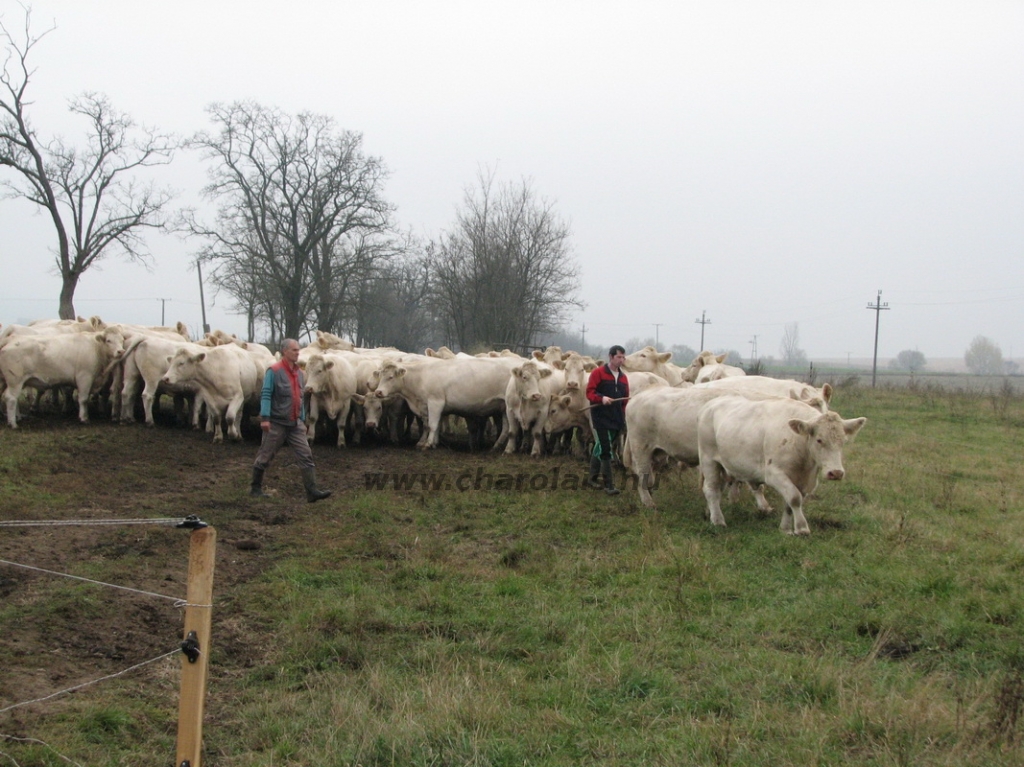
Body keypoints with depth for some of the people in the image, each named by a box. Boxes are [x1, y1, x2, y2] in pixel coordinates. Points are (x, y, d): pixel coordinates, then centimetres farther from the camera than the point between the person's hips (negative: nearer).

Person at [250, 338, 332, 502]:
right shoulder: (274, 371, -9)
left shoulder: (299, 372, 12)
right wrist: (265, 418, -22)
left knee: (306, 455, -6)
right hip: (276, 423, -6)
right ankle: (255, 488, 21)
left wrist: (302, 419, 18)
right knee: (265, 457, 6)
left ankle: (312, 491, -9)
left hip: (295, 424, 6)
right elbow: (265, 395, -14)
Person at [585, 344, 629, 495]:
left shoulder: (623, 377, 14)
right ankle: (609, 485, -10)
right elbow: (589, 392, -10)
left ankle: (593, 478, 26)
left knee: (600, 448, 15)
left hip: (616, 419, 6)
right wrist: (601, 398, -28)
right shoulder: (598, 373, -4)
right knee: (605, 450, -10)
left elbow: (625, 399, 18)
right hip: (601, 418, -6)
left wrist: (623, 417, 11)